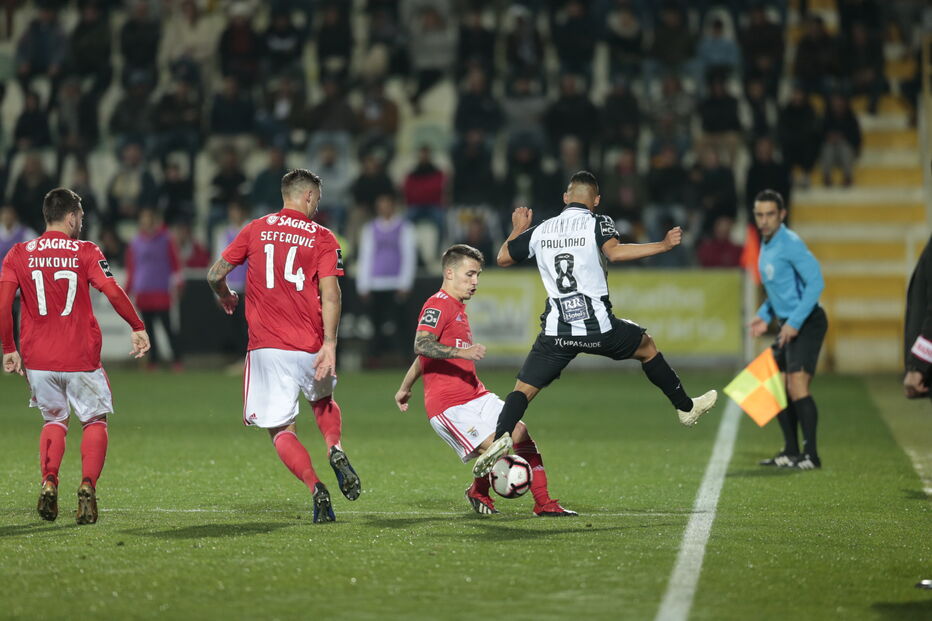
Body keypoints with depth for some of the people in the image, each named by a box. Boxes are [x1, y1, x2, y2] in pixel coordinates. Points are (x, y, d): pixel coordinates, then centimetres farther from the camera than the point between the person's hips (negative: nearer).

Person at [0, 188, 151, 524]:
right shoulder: (85, 252, -3)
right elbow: (113, 292, -13)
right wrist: (137, 327, -3)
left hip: (38, 358, 2)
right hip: (81, 358, -2)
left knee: (54, 419, 22)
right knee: (95, 421, 13)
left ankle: (49, 482, 2)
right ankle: (88, 485, -7)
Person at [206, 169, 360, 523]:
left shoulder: (255, 229, 7)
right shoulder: (322, 238, 2)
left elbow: (215, 275, 8)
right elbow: (330, 294, -10)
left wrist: (225, 297, 30)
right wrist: (329, 344, -15)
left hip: (266, 347, -1)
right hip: (309, 346, 1)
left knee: (281, 430, 4)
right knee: (323, 399, 30)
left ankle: (316, 489, -16)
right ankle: (336, 449, 2)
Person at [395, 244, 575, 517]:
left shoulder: (458, 308, 22)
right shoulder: (438, 305, -9)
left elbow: (424, 356, 32)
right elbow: (421, 346, -27)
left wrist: (405, 388, 39)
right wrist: (461, 352, -38)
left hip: (476, 397, 9)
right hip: (449, 406, -9)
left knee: (520, 432, -6)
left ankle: (543, 503, 1)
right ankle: (479, 493, 11)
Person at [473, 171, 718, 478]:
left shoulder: (540, 230, 10)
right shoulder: (598, 223, -1)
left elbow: (503, 257, 20)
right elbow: (614, 252, -20)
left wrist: (518, 229, 37)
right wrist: (664, 245, -14)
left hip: (556, 331, 2)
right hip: (597, 325, -2)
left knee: (524, 389, 3)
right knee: (647, 347, 25)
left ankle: (502, 437, -25)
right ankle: (686, 407, 32)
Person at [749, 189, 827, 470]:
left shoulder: (790, 244, -15)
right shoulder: (765, 247, 13)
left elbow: (815, 282, -21)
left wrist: (794, 322, -23)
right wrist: (765, 316, 14)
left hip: (807, 323, -9)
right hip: (788, 325, 9)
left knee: (797, 386, -17)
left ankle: (811, 455, -14)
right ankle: (791, 452, 18)